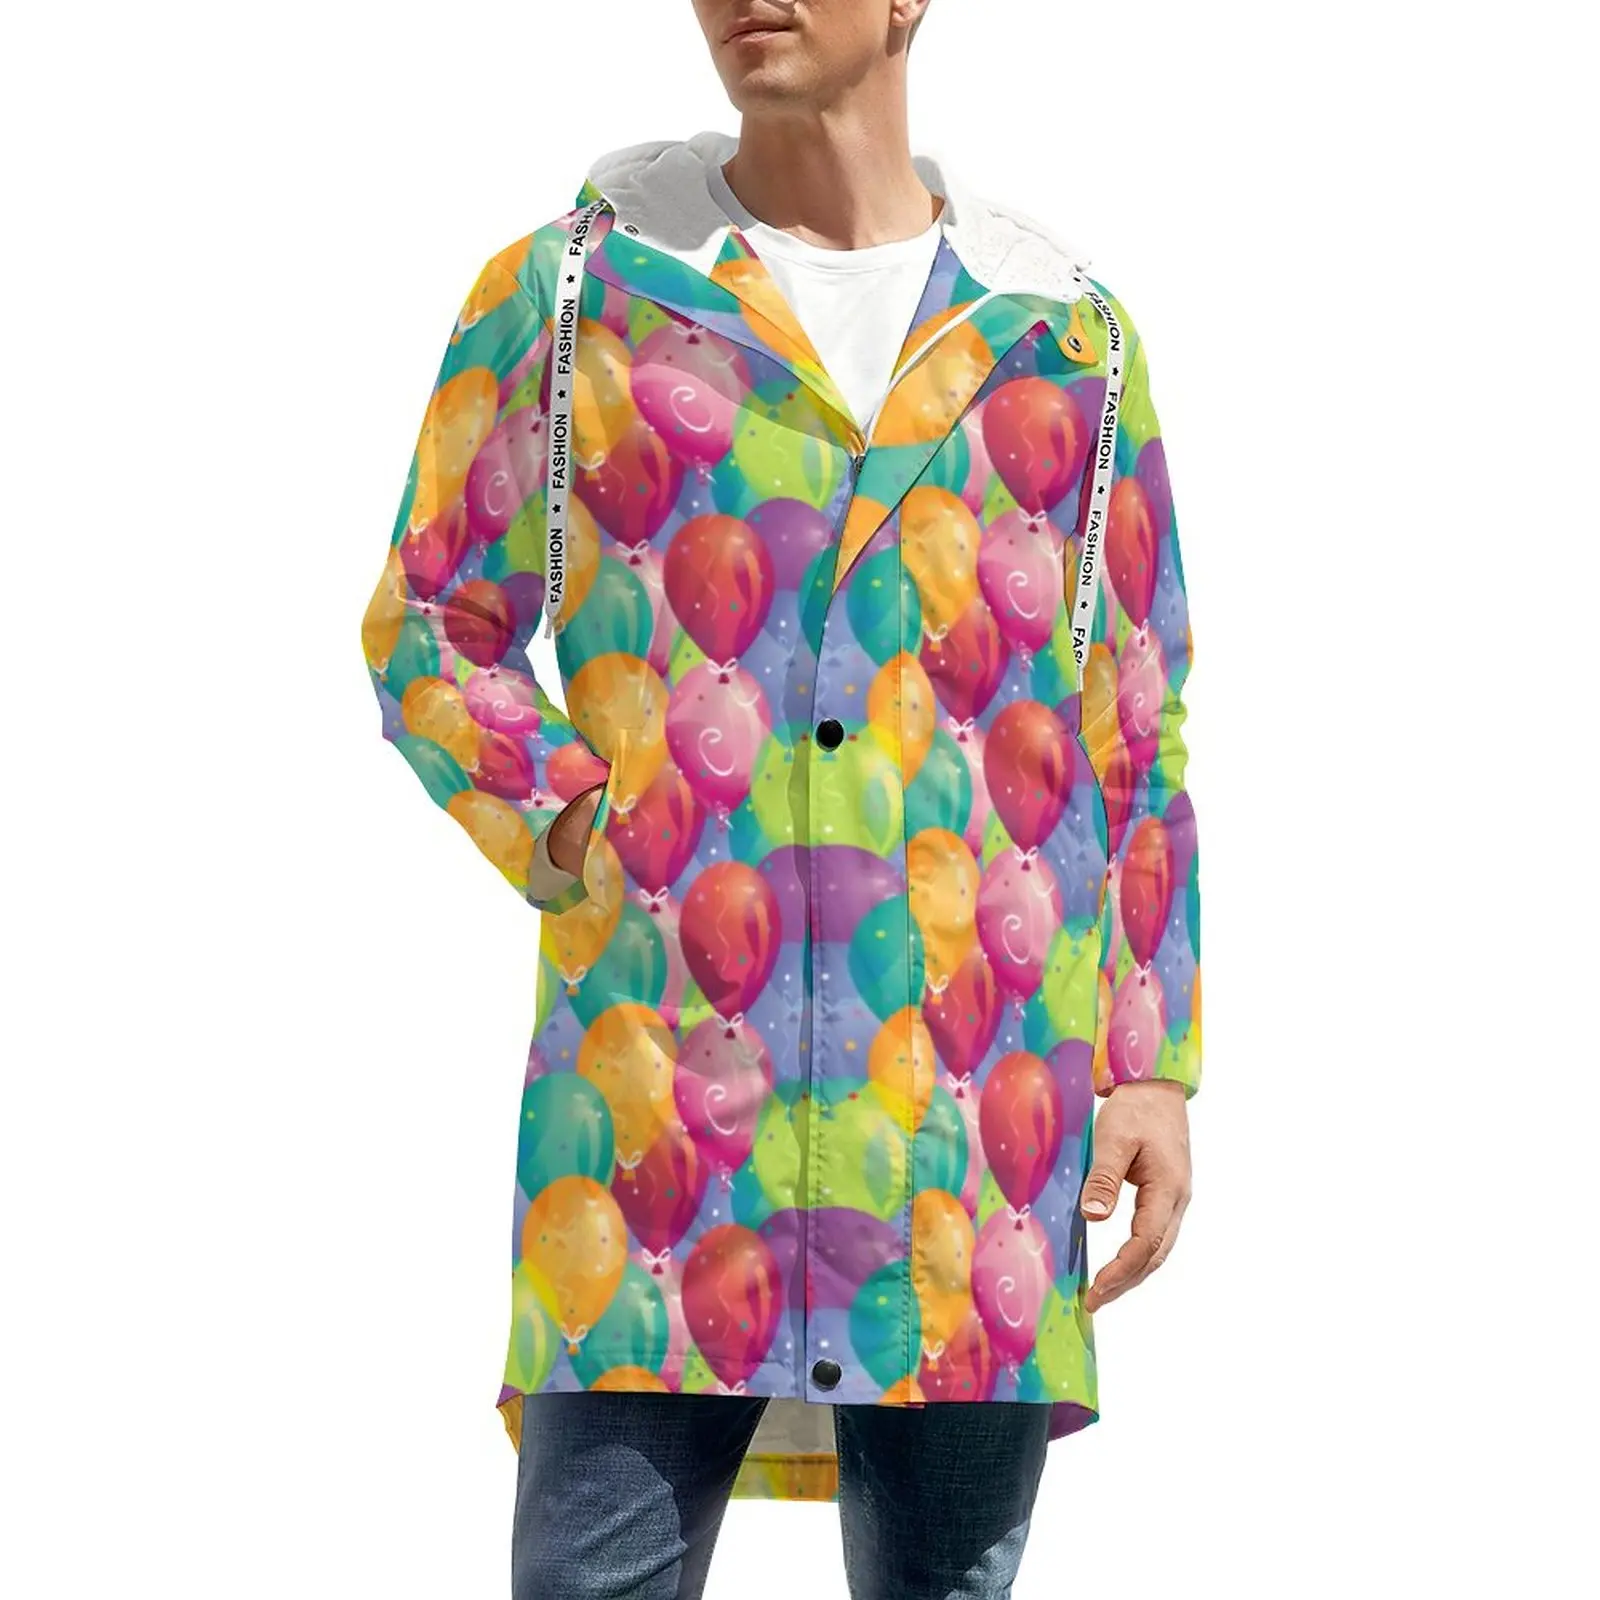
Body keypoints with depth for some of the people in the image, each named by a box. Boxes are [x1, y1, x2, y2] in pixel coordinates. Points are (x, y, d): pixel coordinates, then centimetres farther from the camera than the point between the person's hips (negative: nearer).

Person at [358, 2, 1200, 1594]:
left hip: (976, 1102, 2)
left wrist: (1156, 1069, 8)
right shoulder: (570, 292, 8)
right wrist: (578, 838, -6)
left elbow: (1138, 726, 14)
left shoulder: (1063, 330, 12)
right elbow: (422, 631, 13)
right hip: (661, 1081, -1)